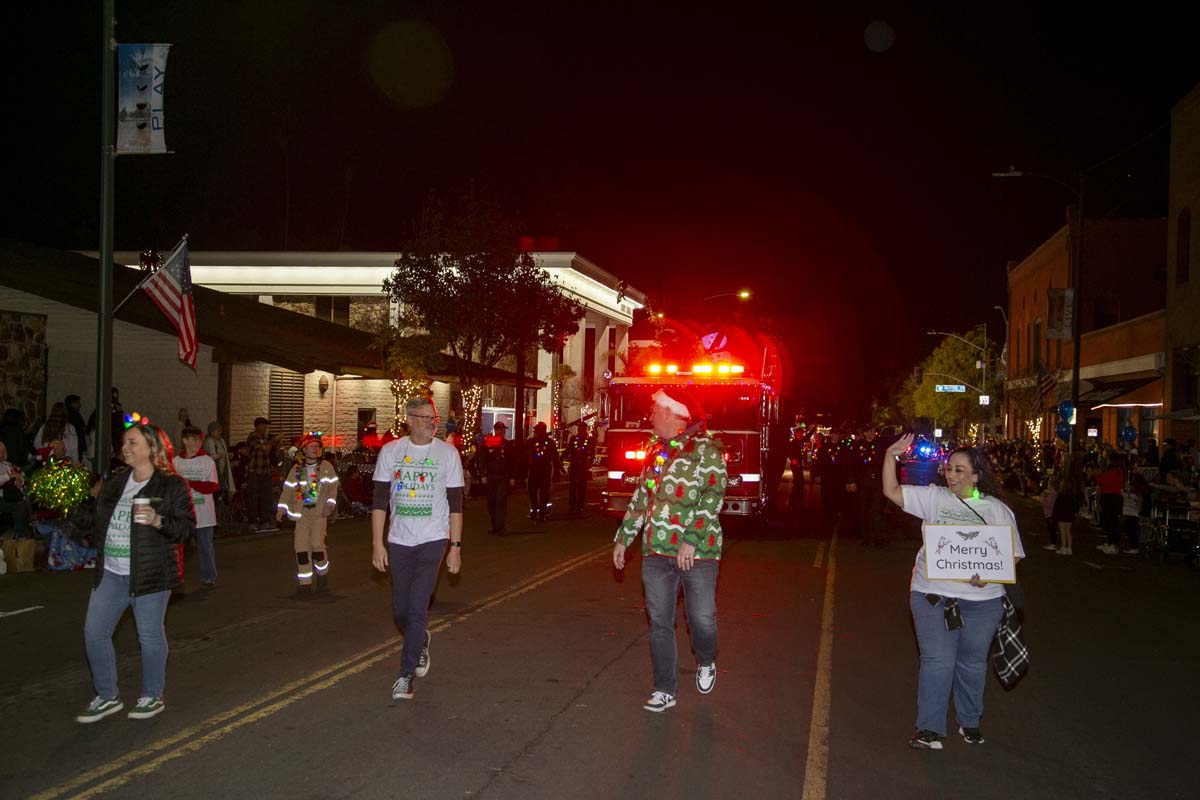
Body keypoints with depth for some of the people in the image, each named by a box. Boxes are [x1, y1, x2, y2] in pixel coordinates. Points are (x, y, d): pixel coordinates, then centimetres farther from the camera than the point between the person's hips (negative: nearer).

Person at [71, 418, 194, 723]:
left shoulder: (172, 485, -7)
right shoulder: (114, 483, 13)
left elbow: (187, 527, -11)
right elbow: (94, 522, 18)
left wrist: (157, 521, -26)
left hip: (149, 574, -6)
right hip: (111, 573, 7)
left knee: (150, 635, 3)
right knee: (94, 632, 6)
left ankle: (153, 697, 22)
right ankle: (107, 697, 22)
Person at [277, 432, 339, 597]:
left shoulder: (326, 467, 4)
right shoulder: (296, 469, 9)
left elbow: (332, 487, 0)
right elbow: (287, 489, 8)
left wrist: (330, 504, -13)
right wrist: (281, 507, -3)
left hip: (320, 513, -2)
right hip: (301, 514, 2)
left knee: (317, 544, -15)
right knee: (301, 548, -3)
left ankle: (322, 575, 11)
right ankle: (305, 584, 6)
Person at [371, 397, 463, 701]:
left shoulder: (447, 453, -1)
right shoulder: (390, 451, 1)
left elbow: (455, 503, 0)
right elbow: (380, 500, 2)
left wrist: (455, 547, -3)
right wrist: (378, 543, -3)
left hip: (432, 541, -2)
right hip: (398, 541, 2)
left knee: (417, 608, -10)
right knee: (401, 611, 11)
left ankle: (406, 674, 0)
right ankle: (421, 642, 41)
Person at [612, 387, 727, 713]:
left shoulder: (705, 449, -7)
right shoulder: (656, 451, 14)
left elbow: (712, 497, -15)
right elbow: (640, 498, 20)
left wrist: (691, 539, -21)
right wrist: (623, 538, 18)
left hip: (698, 551, -6)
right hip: (656, 551, 6)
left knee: (702, 619, -1)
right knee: (659, 623, 6)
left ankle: (706, 662, 31)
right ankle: (665, 690, 16)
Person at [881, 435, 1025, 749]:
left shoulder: (997, 509, 3)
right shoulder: (935, 498, 3)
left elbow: (1013, 554, 1)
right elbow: (892, 491, -1)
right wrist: (890, 456, -12)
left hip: (982, 599, 1)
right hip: (933, 594, -1)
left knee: (972, 663, 13)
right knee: (938, 660, -4)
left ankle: (969, 723, 32)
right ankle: (930, 729, 5)